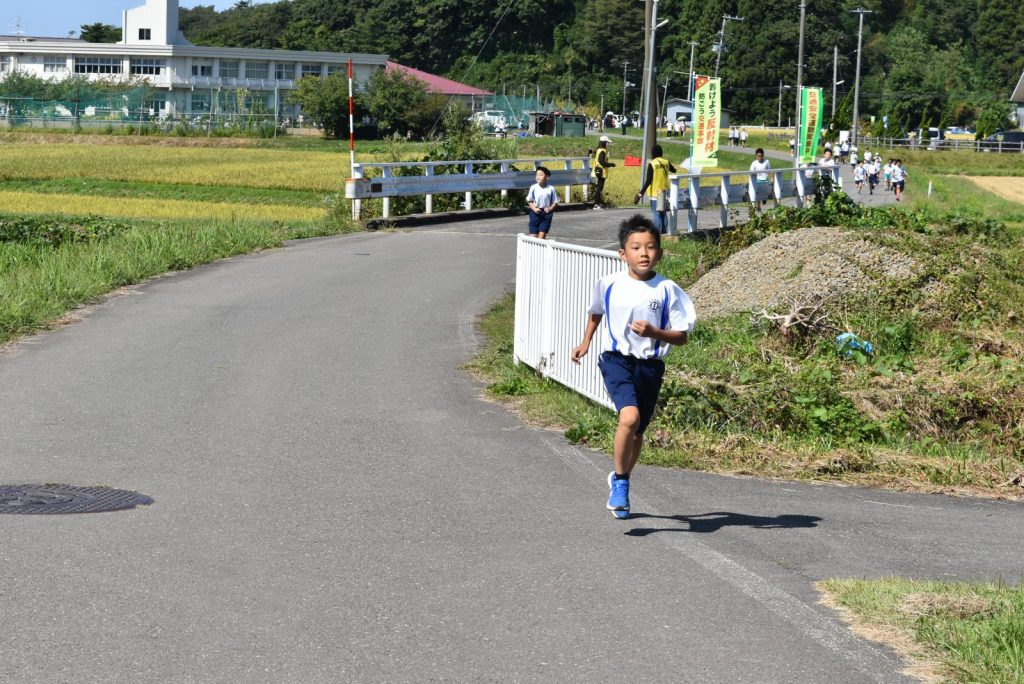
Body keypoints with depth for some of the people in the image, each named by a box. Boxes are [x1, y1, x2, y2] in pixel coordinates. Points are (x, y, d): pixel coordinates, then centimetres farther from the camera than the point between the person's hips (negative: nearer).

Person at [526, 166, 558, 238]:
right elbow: (529, 201, 6)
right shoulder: (533, 188, -5)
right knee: (534, 236, 2)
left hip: (546, 214, -1)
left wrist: (550, 208, -15)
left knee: (541, 236, -6)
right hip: (535, 213, 1)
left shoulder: (551, 189, -7)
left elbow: (555, 202, 3)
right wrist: (534, 208, -10)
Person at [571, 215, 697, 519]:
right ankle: (620, 481, -6)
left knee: (638, 431, 14)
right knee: (630, 417, -25)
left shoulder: (667, 290, -7)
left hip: (650, 366, 2)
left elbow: (682, 336, -4)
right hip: (616, 360, -2)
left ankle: (619, 479, 41)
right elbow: (595, 312, 21)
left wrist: (653, 332, -19)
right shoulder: (609, 285, -2)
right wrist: (586, 342, 21)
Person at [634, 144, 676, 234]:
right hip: (665, 192, 5)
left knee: (657, 214, -5)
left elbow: (648, 181, -17)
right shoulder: (666, 162, 3)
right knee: (664, 214, 14)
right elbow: (674, 170, 25)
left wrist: (641, 193, -16)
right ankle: (664, 232, 17)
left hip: (655, 193, -5)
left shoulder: (652, 164, -12)